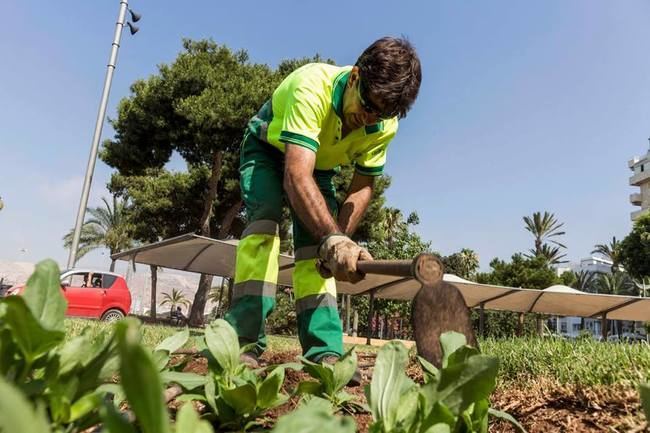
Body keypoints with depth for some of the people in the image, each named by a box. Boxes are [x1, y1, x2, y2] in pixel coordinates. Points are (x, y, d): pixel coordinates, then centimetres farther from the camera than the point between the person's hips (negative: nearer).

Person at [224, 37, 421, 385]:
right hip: (266, 150, -3)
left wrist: (340, 241, -28)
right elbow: (297, 175, -51)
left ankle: (324, 351, -11)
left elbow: (362, 186, -14)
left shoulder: (385, 125, -22)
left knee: (314, 245, -12)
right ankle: (243, 342, -28)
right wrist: (334, 239, -64)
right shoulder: (313, 86, -40)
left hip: (320, 166, 4)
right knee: (264, 220, -28)